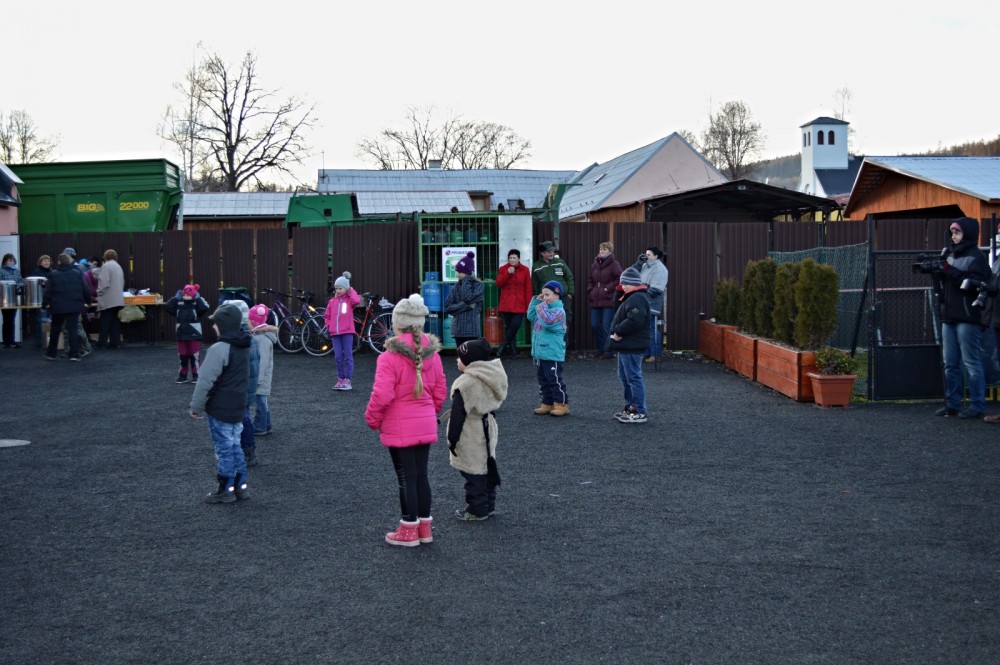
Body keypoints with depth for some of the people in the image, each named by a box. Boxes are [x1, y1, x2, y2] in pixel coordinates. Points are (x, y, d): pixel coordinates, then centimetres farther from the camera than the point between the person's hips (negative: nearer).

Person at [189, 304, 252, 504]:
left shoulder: (220, 349, -22)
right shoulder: (244, 346, 6)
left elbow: (206, 381, -20)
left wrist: (196, 406, -10)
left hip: (220, 410, -8)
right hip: (238, 408, 8)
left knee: (224, 448, 3)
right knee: (235, 445, 17)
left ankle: (226, 490, 12)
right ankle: (242, 485, 20)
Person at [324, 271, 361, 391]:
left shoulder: (349, 299, 1)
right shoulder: (332, 301, 11)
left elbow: (357, 301, -23)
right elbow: (327, 315, 21)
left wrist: (351, 291, -8)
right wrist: (328, 325, 4)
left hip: (347, 332, -4)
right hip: (335, 333, 4)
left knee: (348, 357, -1)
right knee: (338, 357, 7)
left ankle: (348, 380, 2)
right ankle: (340, 379, 15)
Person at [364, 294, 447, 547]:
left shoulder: (390, 357, -19)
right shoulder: (432, 354, 1)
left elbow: (381, 395, -21)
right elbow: (440, 391, 8)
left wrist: (372, 419, -4)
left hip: (399, 429, -6)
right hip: (426, 426, 6)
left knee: (406, 478, 4)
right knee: (421, 475, 15)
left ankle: (409, 531, 14)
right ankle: (424, 526, 24)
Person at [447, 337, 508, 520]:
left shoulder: (465, 384, -21)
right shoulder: (491, 378, 5)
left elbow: (458, 414, -19)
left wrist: (453, 438, -12)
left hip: (470, 435, -9)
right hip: (488, 430, 9)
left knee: (473, 473, 0)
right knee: (486, 467, 17)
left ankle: (477, 509, 7)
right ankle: (489, 505, 27)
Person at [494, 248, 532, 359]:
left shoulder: (525, 270, 3)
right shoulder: (503, 269, 7)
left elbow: (528, 289, 1)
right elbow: (498, 284, -5)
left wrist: (528, 305, -3)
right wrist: (508, 273, -15)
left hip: (519, 304, -2)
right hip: (506, 304, 2)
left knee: (516, 325, -14)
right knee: (508, 327, 3)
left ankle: (503, 346, 1)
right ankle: (513, 350, 11)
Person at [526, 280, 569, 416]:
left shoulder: (558, 311, -14)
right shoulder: (543, 307, 14)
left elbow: (548, 322, -29)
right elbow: (531, 316, 14)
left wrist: (542, 307, -19)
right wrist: (536, 301, 8)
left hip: (552, 354, -9)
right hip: (539, 352, 9)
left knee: (554, 380, -3)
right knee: (543, 380, 13)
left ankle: (562, 404, 5)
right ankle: (547, 403, 20)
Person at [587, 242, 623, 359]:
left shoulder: (614, 264, -5)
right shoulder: (595, 264, 14)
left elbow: (619, 279, -12)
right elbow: (590, 280, 23)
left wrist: (608, 288, -15)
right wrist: (590, 291, 9)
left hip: (609, 301, -7)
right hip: (596, 301, 7)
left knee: (607, 327, -7)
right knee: (595, 326, 7)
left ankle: (608, 351, 1)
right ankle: (600, 349, 19)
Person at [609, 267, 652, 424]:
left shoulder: (637, 299, -18)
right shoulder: (634, 297, 17)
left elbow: (634, 321, -29)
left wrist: (618, 331, -18)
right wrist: (618, 331, 6)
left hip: (632, 346, -11)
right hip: (626, 345, 11)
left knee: (633, 378, -7)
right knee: (624, 376, 18)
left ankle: (639, 412, -3)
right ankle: (630, 407, 27)